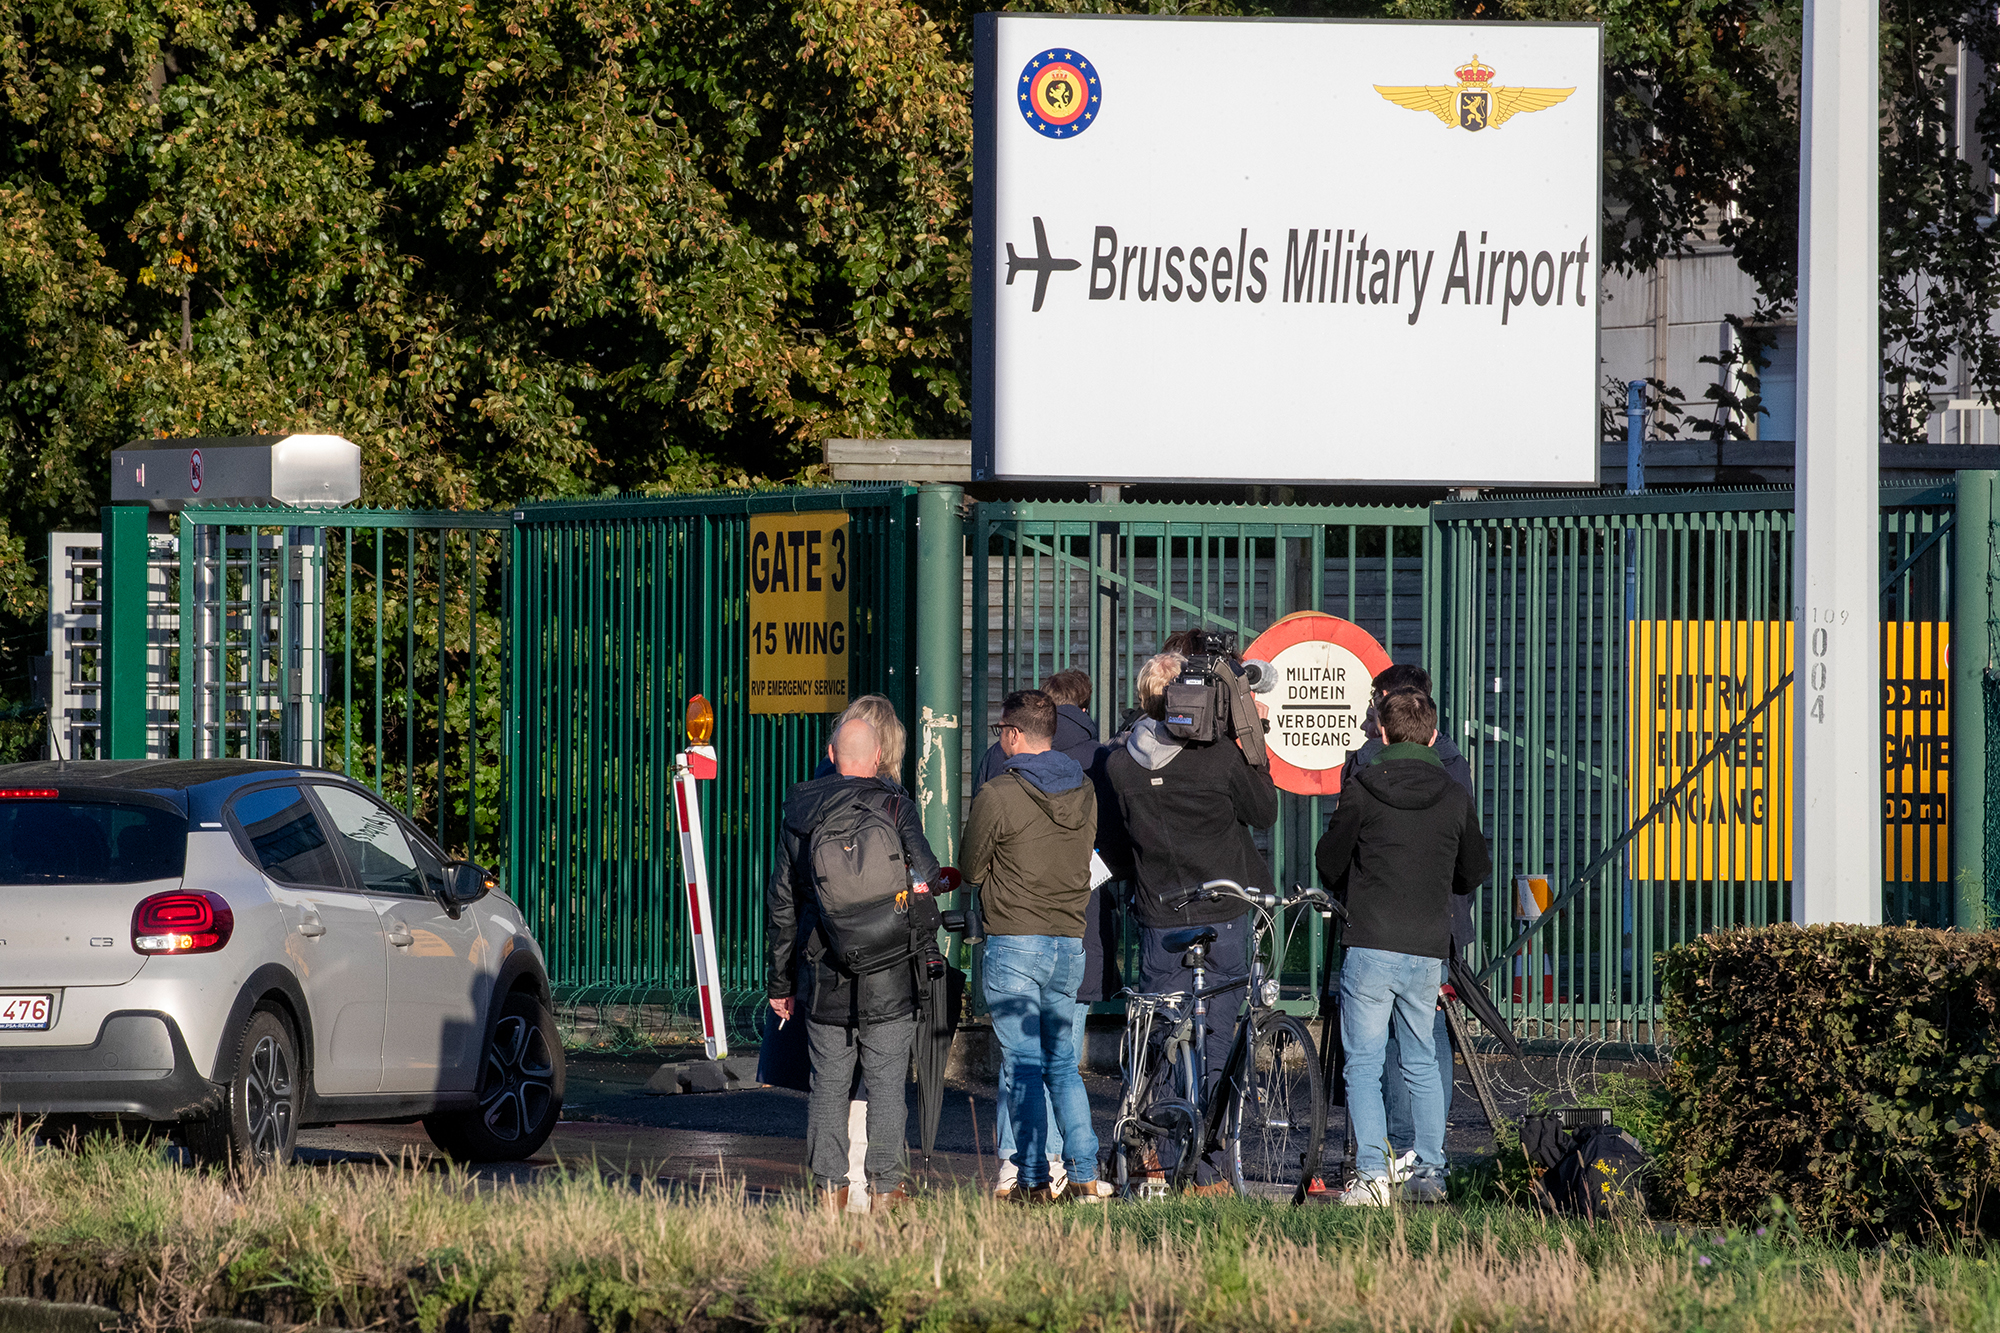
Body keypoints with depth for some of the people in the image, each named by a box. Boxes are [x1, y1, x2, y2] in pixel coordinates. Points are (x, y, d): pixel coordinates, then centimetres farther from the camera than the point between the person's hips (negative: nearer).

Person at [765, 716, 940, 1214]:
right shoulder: (896, 808, -5)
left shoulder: (801, 814, 5)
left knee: (828, 1084, 8)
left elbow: (780, 901, 9)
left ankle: (829, 1189, 7)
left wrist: (779, 980, 16)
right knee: (886, 1084, 2)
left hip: (825, 977, 3)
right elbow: (926, 878, -9)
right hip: (888, 977, -3)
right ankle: (884, 1188, 1)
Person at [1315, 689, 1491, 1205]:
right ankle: (1430, 1174, 14)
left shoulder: (1362, 789, -6)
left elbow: (1330, 864, 1)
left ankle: (1371, 1176, -8)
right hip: (1429, 950, 3)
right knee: (1422, 1064, 16)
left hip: (1371, 945, -3)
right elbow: (1473, 874, 14)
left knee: (1363, 1064, 1)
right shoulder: (1454, 797, 4)